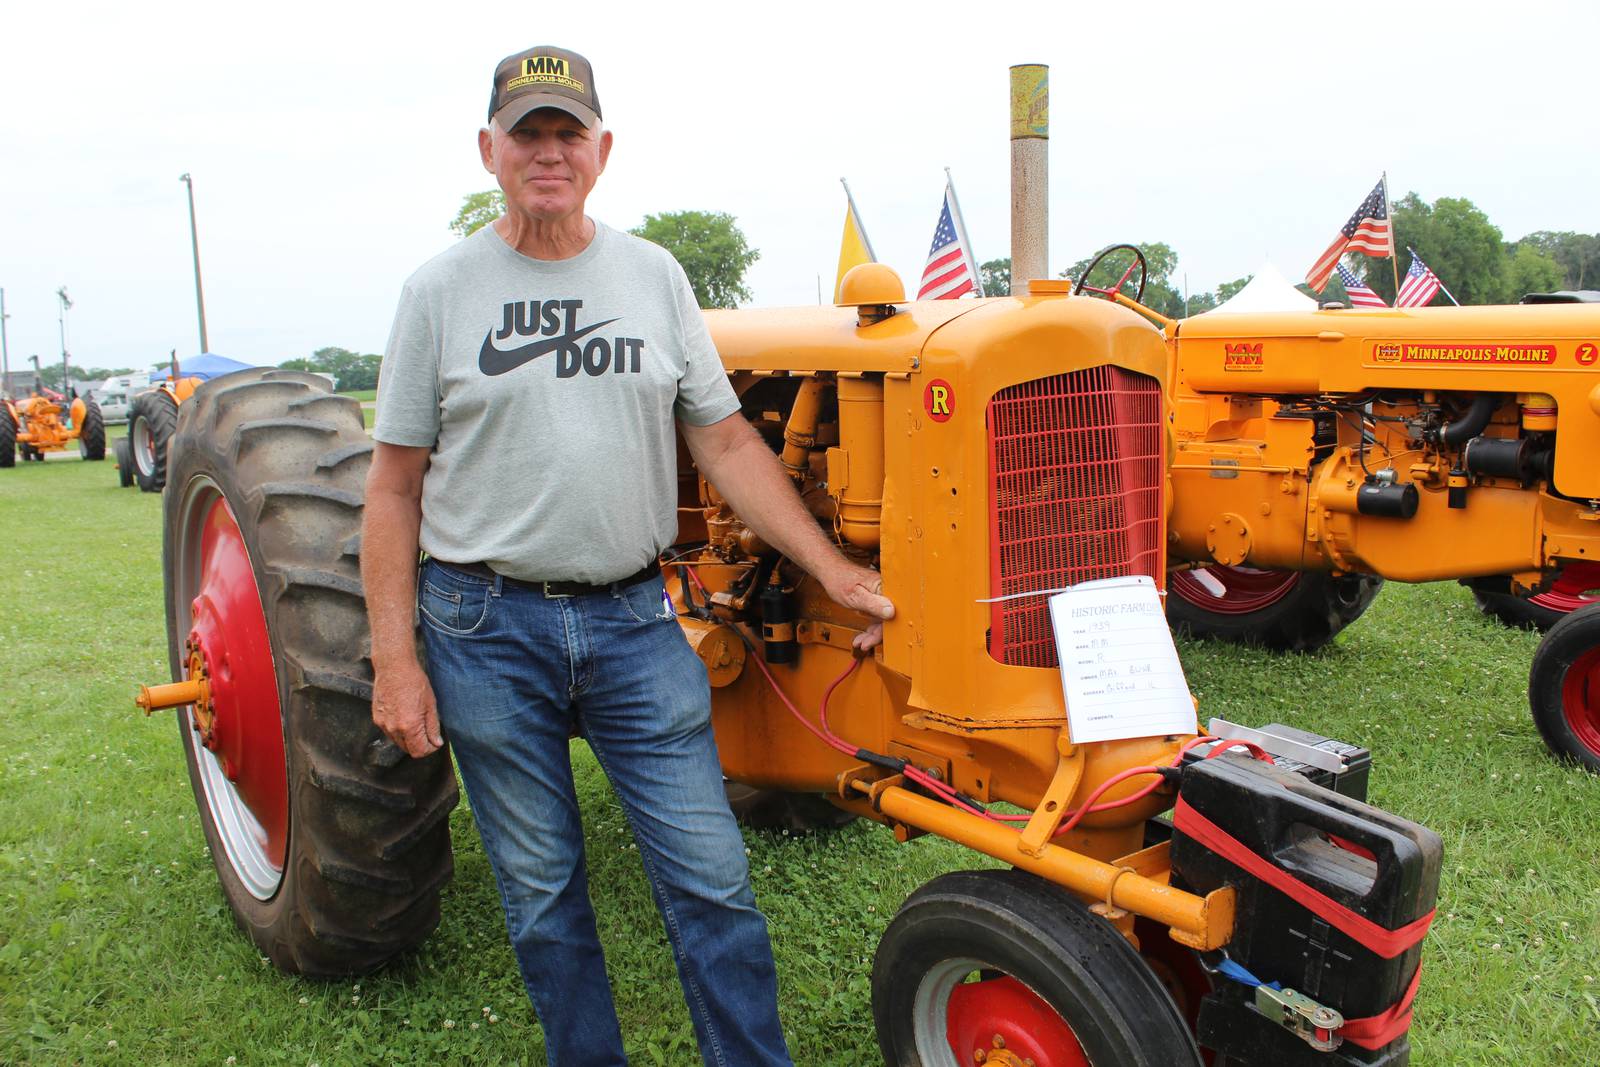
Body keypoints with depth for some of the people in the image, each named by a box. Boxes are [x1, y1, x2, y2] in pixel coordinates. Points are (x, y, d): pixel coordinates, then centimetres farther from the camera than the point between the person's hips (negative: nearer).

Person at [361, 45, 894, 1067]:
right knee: (544, 894, 12)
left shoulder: (654, 275, 6)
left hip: (634, 619, 1)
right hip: (488, 628, -1)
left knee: (713, 884, 4)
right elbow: (395, 487, 1)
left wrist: (834, 568, 0)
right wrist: (395, 658, -5)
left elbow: (727, 444, 6)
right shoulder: (441, 289, 0)